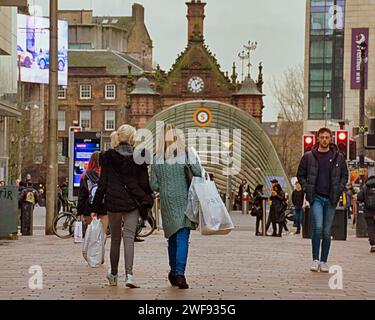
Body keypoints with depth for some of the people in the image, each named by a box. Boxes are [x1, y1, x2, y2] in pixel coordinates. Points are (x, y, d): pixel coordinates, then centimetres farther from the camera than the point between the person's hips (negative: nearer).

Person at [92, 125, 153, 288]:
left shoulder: (108, 157, -1)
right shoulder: (139, 157, -2)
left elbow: (102, 184, -1)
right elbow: (144, 183, 0)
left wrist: (96, 207, 1)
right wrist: (147, 202, 11)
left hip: (113, 203, 1)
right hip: (133, 203, -1)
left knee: (115, 239, 13)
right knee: (129, 238, -4)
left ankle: (113, 275, 23)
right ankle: (129, 275, -18)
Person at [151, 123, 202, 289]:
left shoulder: (157, 158, 1)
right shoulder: (187, 153, -5)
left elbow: (154, 185, 2)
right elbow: (198, 173, -13)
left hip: (167, 202, 2)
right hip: (184, 201, -2)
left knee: (172, 237, 16)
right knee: (182, 237, -5)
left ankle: (174, 272, 22)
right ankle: (179, 273, -19)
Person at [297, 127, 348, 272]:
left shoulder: (338, 157, 5)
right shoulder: (309, 156, 1)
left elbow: (345, 175, 14)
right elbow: (300, 175, 10)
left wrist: (339, 191, 1)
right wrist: (307, 190, -2)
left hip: (331, 199, 2)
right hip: (316, 197, -2)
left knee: (327, 231, 6)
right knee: (318, 227, -17)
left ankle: (324, 261, 15)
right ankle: (315, 259, -6)